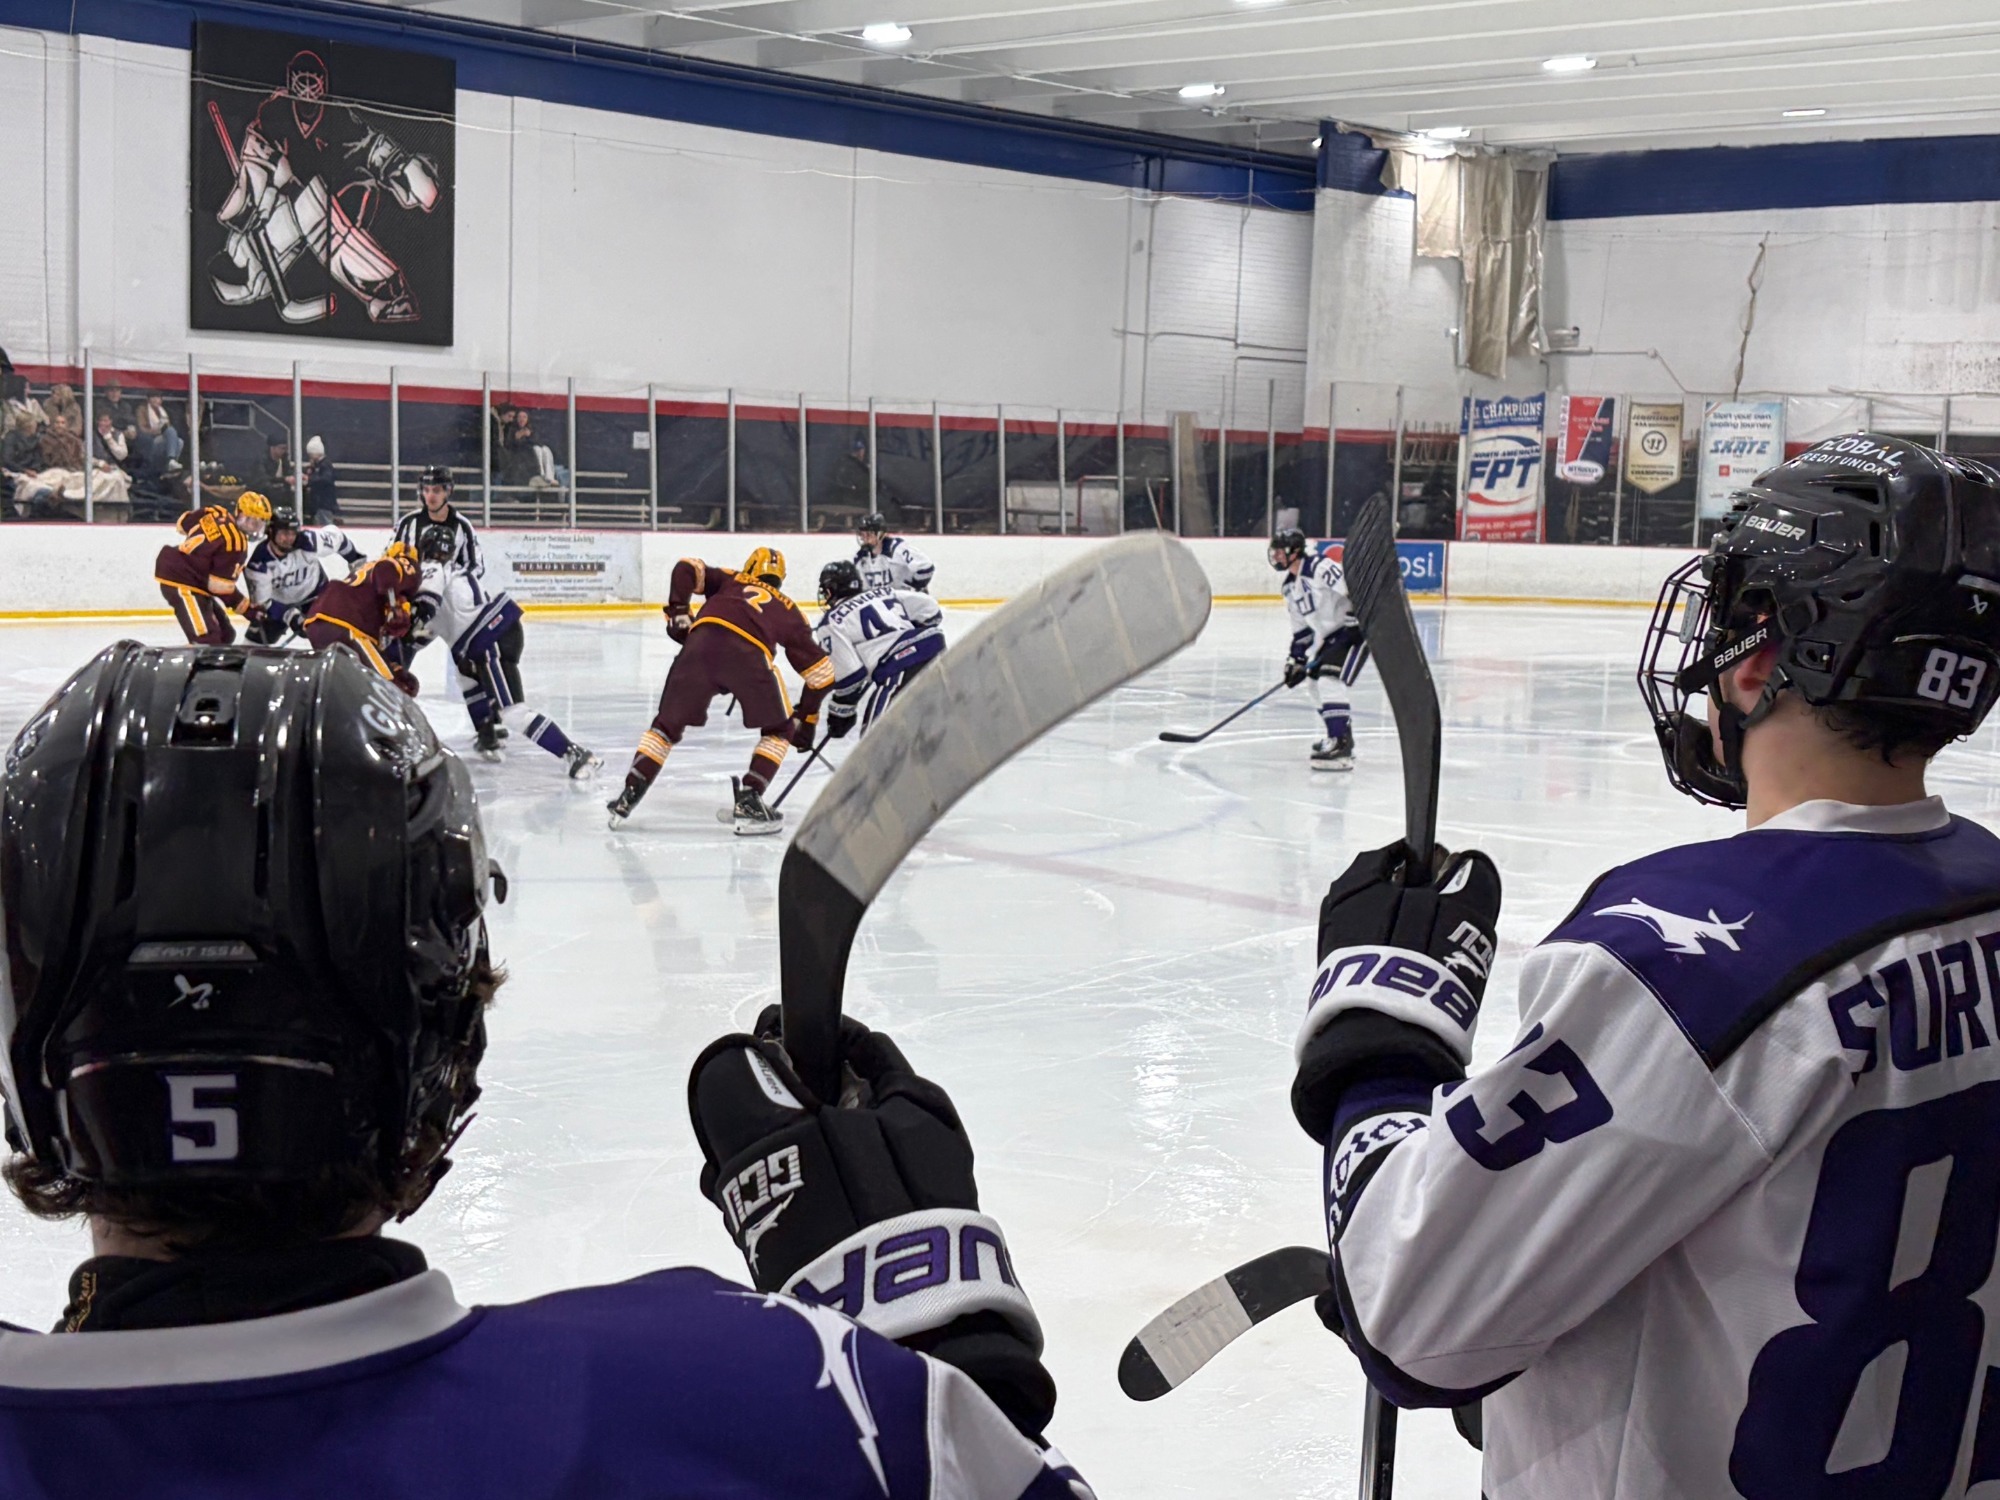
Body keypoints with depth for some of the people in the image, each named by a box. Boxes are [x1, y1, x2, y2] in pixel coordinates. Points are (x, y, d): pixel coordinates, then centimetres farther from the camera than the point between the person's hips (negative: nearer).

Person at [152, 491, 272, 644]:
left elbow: (183, 524, 18)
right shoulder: (234, 542, -22)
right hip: (181, 582, -10)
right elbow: (221, 585, -21)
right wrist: (244, 606, -12)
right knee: (207, 640, -20)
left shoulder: (217, 512, 2)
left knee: (224, 634, 16)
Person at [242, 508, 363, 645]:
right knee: (261, 635, -2)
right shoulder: (259, 562, -31)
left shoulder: (308, 541, -32)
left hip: (314, 591, 0)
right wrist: (289, 615, -37)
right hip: (279, 600, 0)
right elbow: (262, 601, -26)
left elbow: (336, 536, -14)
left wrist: (357, 562, -4)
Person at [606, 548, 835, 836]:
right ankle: (749, 800, 7)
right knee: (779, 730, 20)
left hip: (702, 642, 2)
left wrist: (678, 611, 23)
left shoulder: (729, 580, 36)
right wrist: (806, 716, 39)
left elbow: (687, 568, 19)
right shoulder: (789, 611, 33)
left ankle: (629, 796, 11)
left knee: (668, 723, 18)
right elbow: (821, 670, 30)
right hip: (750, 653, -2)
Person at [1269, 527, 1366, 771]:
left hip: (1356, 629, -10)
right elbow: (1301, 629, 17)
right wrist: (1295, 660, 12)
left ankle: (1341, 749, -26)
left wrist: (1355, 622, -29)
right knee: (1315, 680, 17)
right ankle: (1338, 735, 32)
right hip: (1330, 636, 10)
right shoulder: (1290, 587, 11)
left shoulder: (1321, 569, -19)